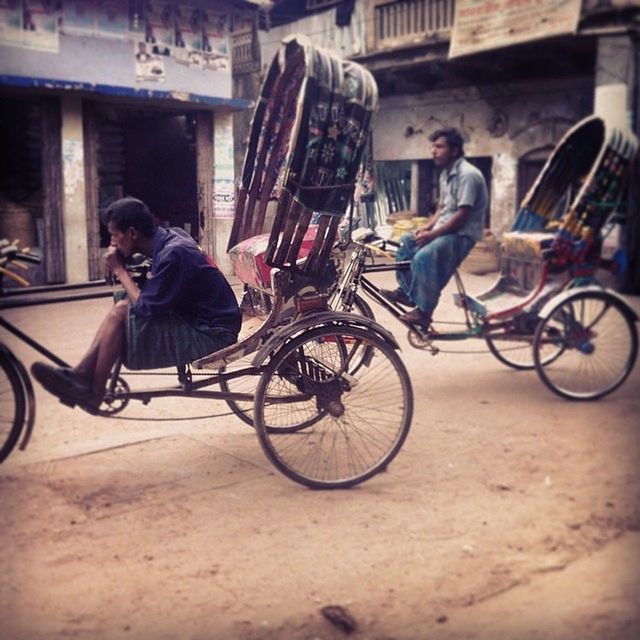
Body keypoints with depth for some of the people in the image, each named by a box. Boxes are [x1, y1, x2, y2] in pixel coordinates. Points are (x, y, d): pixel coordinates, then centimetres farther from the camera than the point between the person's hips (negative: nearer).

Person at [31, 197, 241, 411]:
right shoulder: (170, 237, 5)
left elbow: (146, 310, -19)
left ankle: (93, 393, 1)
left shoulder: (173, 254, -22)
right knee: (122, 307, 2)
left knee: (121, 312, -13)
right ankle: (81, 375, 3)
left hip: (210, 337, -9)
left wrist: (119, 270, -8)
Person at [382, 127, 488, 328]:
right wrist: (428, 226, 2)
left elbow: (462, 215, -23)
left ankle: (423, 311, -21)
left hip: (463, 233, -10)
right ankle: (406, 291, 18)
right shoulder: (445, 174, 12)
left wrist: (432, 234, -23)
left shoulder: (467, 175, -18)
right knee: (405, 242, 7)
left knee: (424, 256, -31)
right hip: (444, 229, 10)